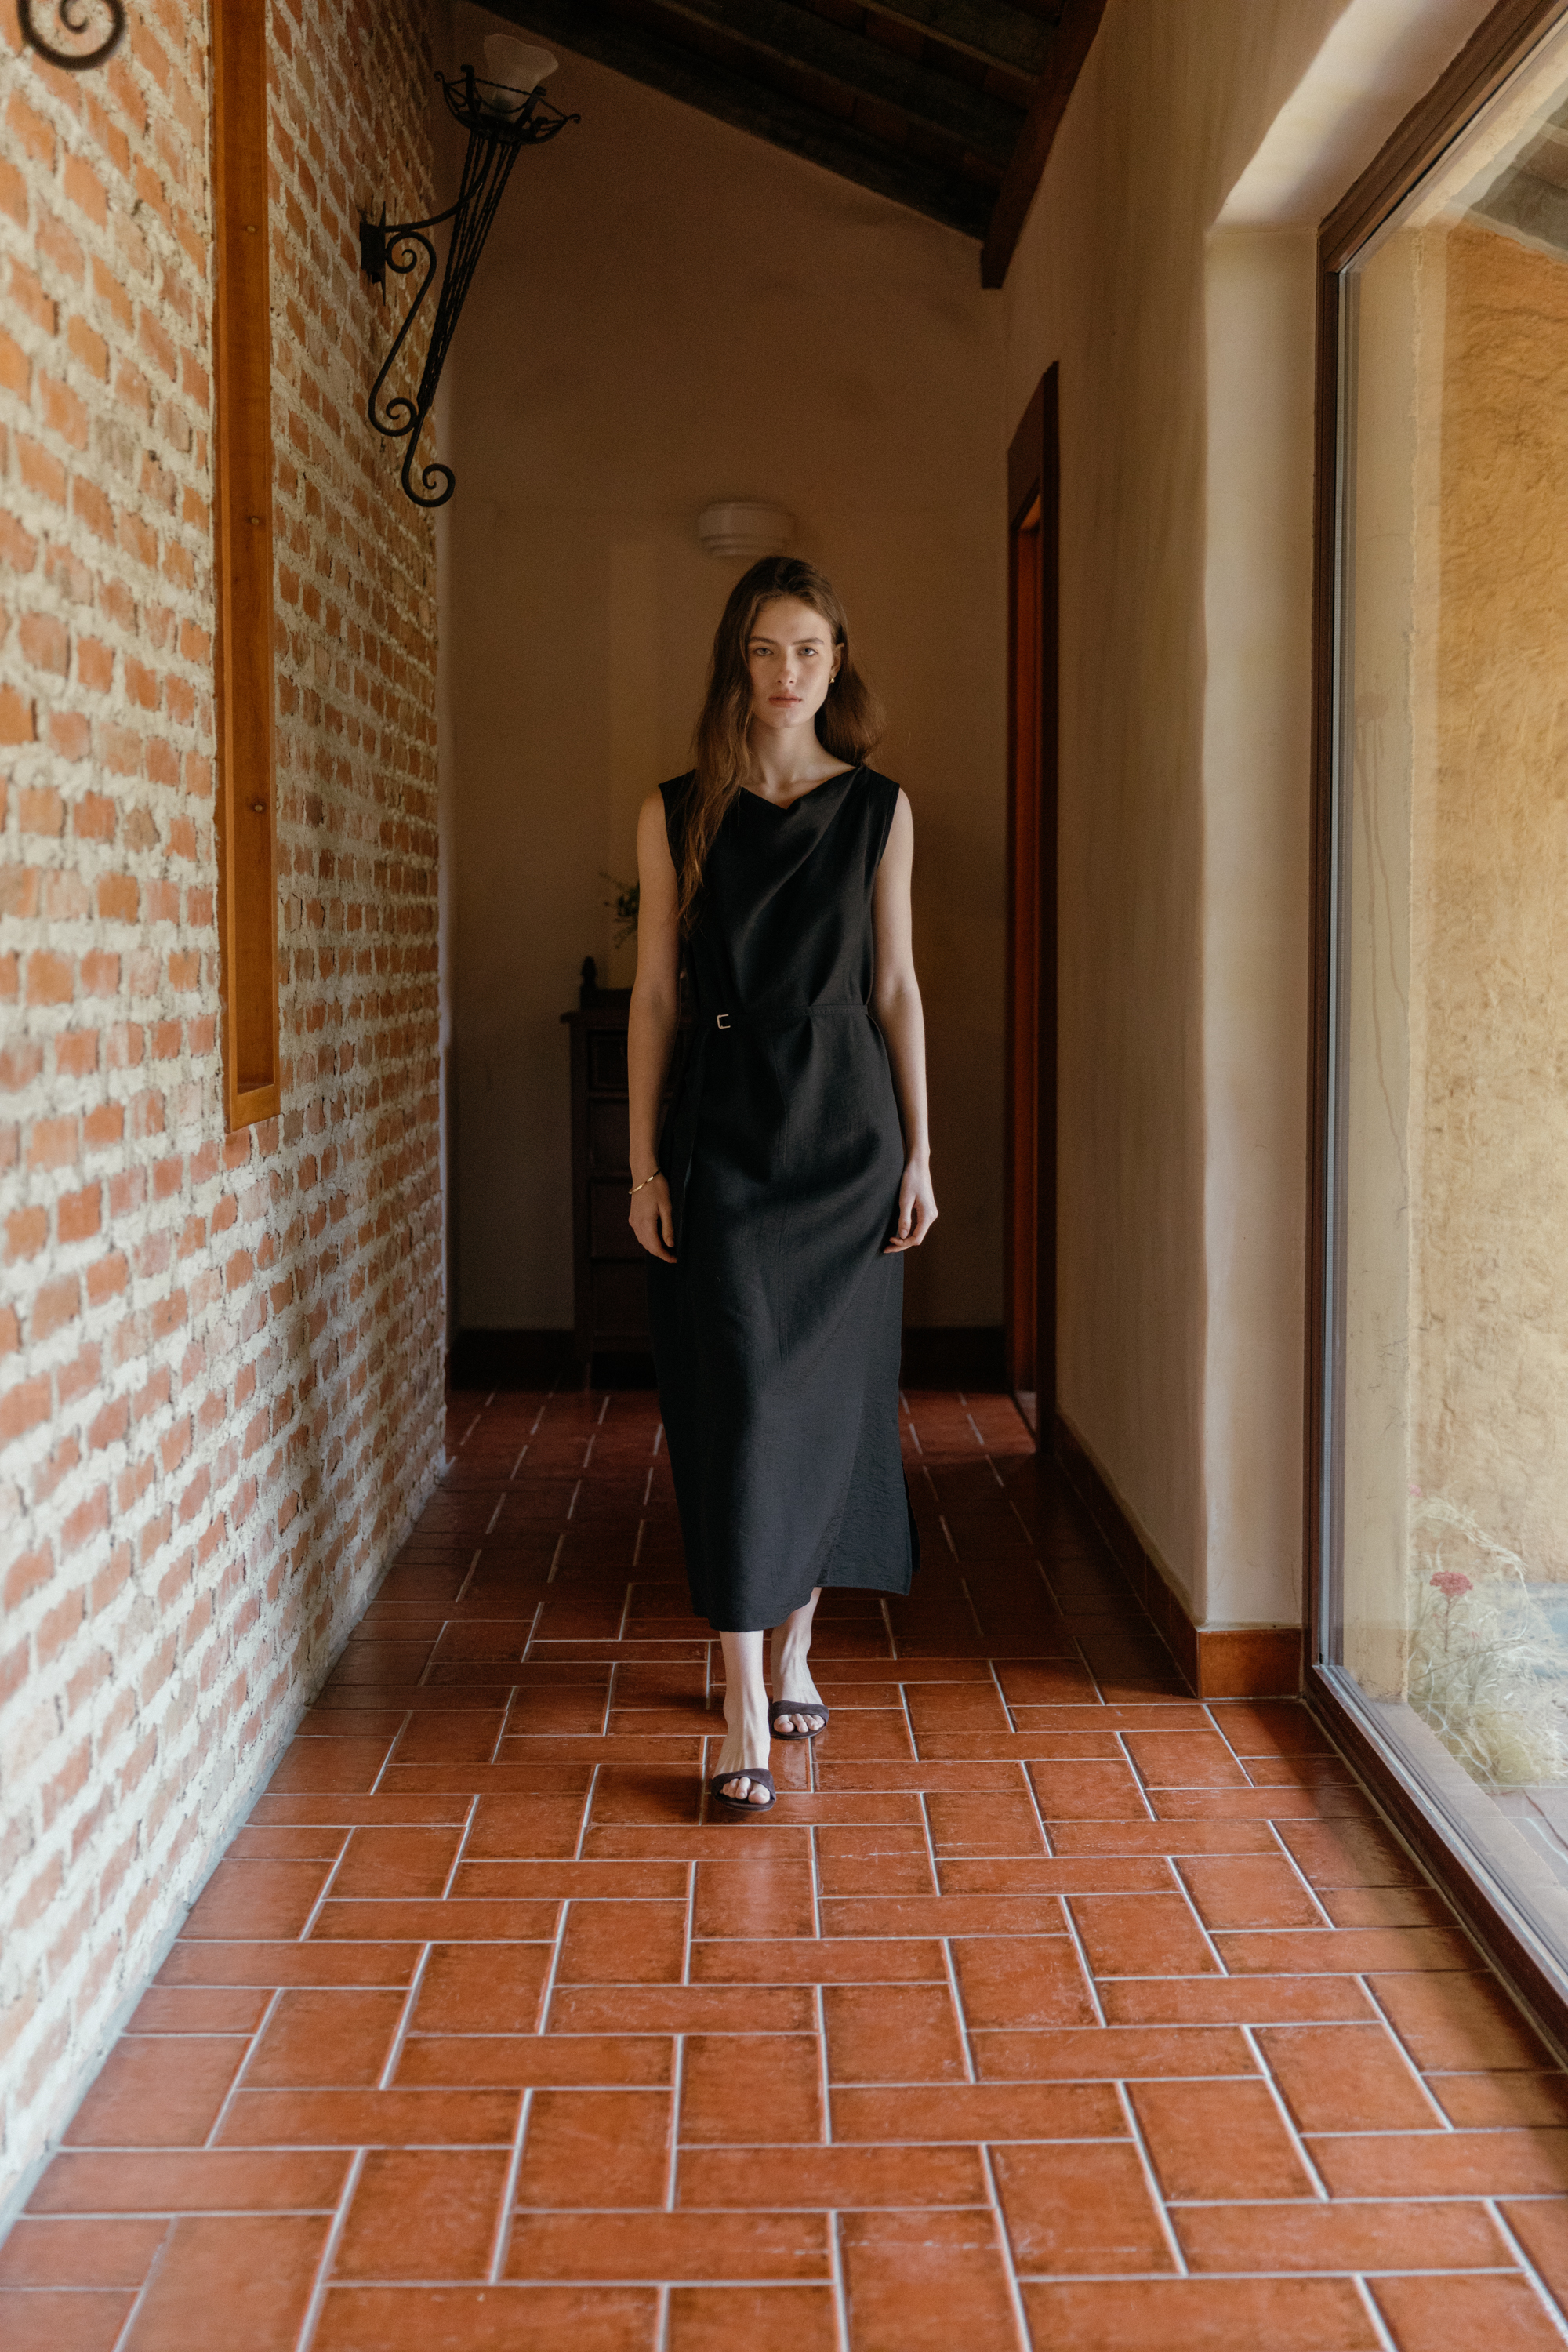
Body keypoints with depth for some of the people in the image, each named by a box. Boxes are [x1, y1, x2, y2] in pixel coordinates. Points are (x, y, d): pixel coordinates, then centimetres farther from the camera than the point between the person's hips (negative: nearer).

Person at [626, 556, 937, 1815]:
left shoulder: (879, 809, 5)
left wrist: (919, 1153, 3)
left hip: (847, 1129, 1)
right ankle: (746, 1719, -4)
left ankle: (796, 1646, 27)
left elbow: (897, 987, 6)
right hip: (722, 1132, -1)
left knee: (829, 1395, 7)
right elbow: (656, 993, 3)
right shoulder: (679, 812, 3)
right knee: (735, 1402, -6)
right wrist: (644, 1161, -2)